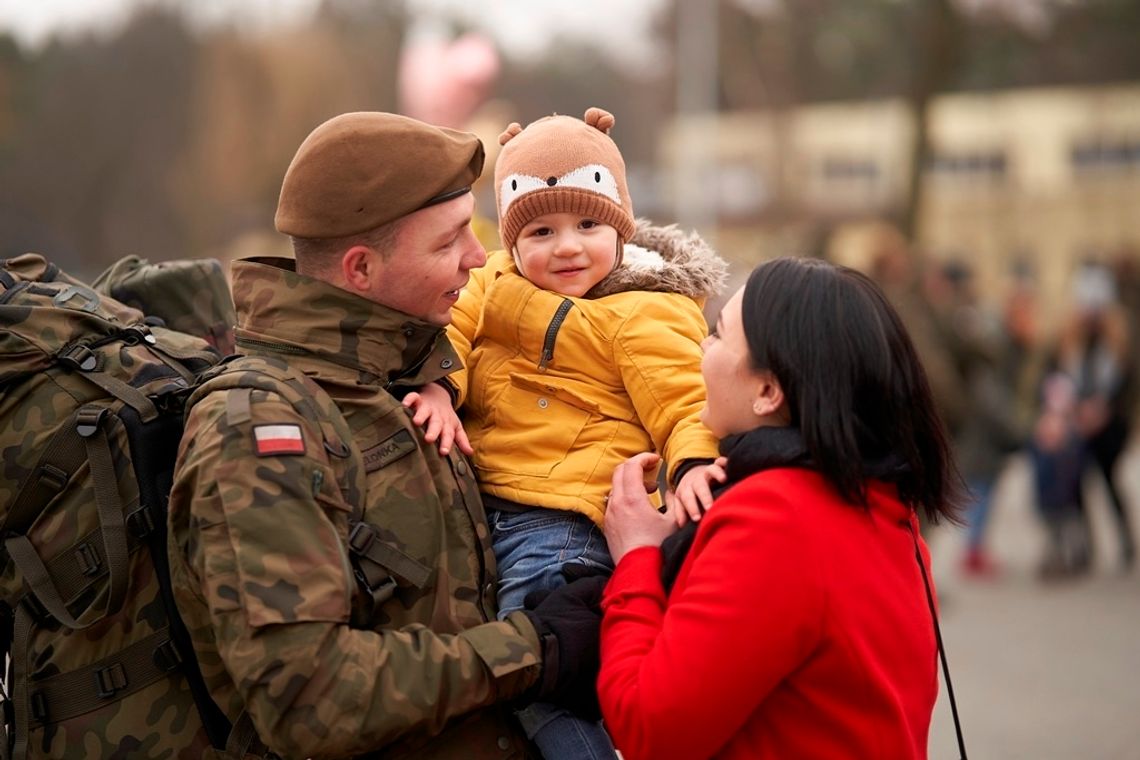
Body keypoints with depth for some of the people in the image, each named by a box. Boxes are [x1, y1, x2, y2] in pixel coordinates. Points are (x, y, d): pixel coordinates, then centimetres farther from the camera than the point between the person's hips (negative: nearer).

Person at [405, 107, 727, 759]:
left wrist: (692, 461, -32)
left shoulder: (643, 314, -3)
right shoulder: (498, 284, 16)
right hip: (478, 506, 7)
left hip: (559, 520, -7)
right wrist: (436, 382, -16)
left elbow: (683, 400, -11)